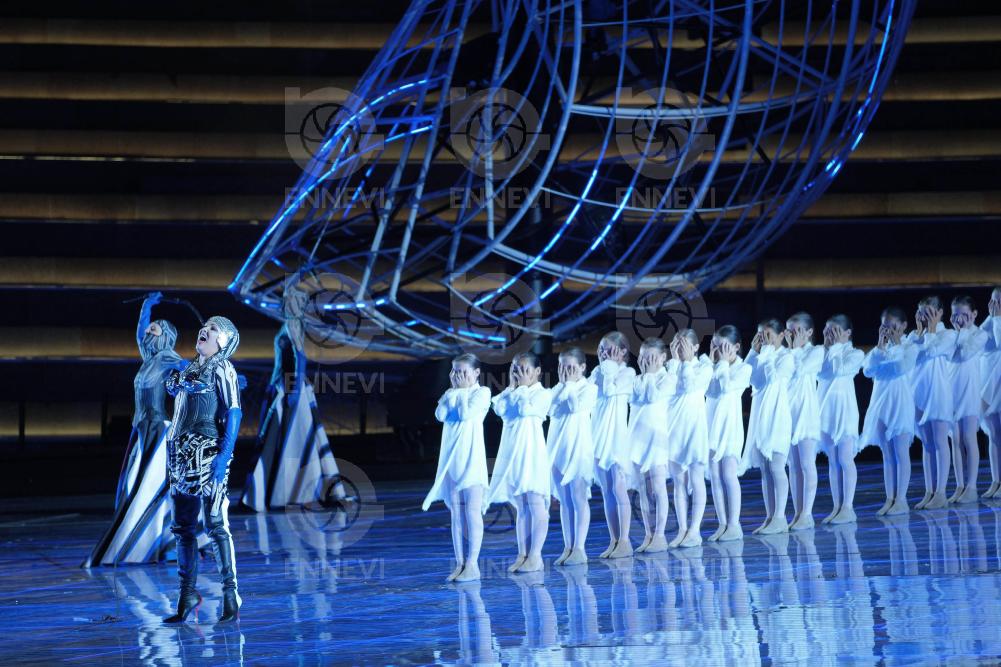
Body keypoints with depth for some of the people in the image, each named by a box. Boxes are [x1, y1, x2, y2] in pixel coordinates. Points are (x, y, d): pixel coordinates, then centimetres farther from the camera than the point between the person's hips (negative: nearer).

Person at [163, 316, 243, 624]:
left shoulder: (221, 370, -3)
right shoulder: (190, 369, 18)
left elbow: (234, 413, -11)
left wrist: (224, 454, -21)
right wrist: (172, 454, 18)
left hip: (207, 454, -8)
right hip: (181, 454, 8)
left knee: (215, 524, -10)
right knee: (182, 526, 8)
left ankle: (230, 595, -9)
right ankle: (187, 593, 15)